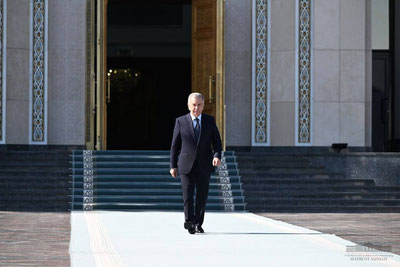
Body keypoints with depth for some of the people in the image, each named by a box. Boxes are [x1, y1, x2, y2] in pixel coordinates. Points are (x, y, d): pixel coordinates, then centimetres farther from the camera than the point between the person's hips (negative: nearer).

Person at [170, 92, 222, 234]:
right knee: (188, 195, -10)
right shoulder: (181, 121, 4)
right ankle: (189, 222, -11)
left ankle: (198, 224, 15)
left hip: (204, 165, 1)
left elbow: (217, 141, 7)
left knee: (202, 196, 5)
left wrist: (217, 155, -13)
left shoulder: (210, 120, 7)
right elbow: (175, 145, 6)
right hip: (186, 165, -1)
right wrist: (173, 165, 1)